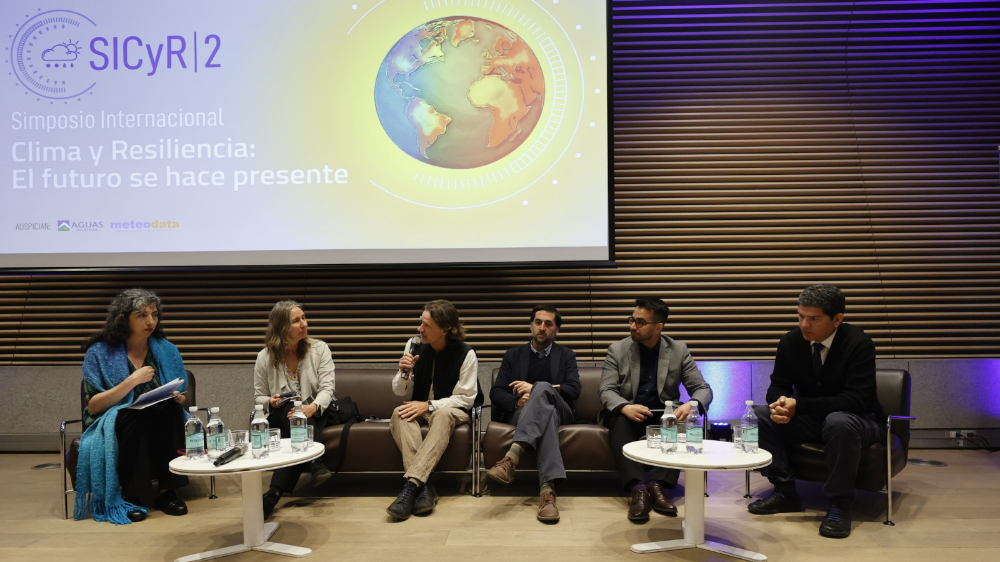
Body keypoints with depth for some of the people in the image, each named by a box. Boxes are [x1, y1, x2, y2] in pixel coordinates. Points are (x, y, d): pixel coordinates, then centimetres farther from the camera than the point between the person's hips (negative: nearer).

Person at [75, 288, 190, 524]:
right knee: (134, 415, -34)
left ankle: (168, 491, -27)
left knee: (172, 409, -30)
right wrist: (132, 381, -18)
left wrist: (177, 397, -12)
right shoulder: (99, 353, 1)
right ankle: (131, 495, -27)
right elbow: (92, 406, -6)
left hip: (162, 425, 2)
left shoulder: (166, 350, 8)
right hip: (115, 426, -2)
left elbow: (179, 398, 13)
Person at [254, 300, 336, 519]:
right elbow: (259, 397, 8)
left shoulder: (319, 349, -3)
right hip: (280, 417, 0)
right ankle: (316, 466, -42)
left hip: (314, 414, 0)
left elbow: (327, 388, -11)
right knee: (294, 410, -35)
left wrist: (313, 407, -34)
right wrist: (270, 402, -18)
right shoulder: (265, 357, -1)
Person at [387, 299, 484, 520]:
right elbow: (399, 391, 6)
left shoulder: (465, 354, -13)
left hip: (452, 410, -3)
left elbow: (465, 398, -13)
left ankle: (411, 484, -45)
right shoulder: (415, 346, -1)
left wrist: (429, 406, -23)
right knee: (399, 414, -31)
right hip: (420, 408, 4)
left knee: (443, 415, -39)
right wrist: (404, 373, -17)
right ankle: (424, 485, -40)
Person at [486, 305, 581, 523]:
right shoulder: (513, 355, 18)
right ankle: (548, 488, -54)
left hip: (559, 412, 0)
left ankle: (511, 458, -53)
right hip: (520, 413, 0)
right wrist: (517, 402, -16)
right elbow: (496, 393, 9)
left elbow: (574, 390, -1)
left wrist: (535, 388, -15)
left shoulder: (566, 355, 17)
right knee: (546, 413, -39)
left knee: (542, 388, -37)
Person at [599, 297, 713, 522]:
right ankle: (638, 488, -41)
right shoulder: (617, 350, -1)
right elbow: (606, 391, -9)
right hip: (628, 414, -1)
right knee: (619, 421, -35)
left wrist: (692, 405, -27)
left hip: (664, 415, 1)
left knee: (684, 421, -31)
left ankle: (657, 485, -34)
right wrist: (625, 407, -33)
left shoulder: (679, 350, 1)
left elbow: (703, 388, -1)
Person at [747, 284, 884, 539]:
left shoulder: (859, 343, -19)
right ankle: (784, 492, -7)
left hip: (857, 420, -5)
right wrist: (781, 402, -27)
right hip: (809, 419, 5)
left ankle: (839, 504, -20)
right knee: (759, 415, -18)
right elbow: (778, 386, 1)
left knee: (838, 422, -39)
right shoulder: (790, 342, -5)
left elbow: (855, 401, -27)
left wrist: (798, 405, -34)